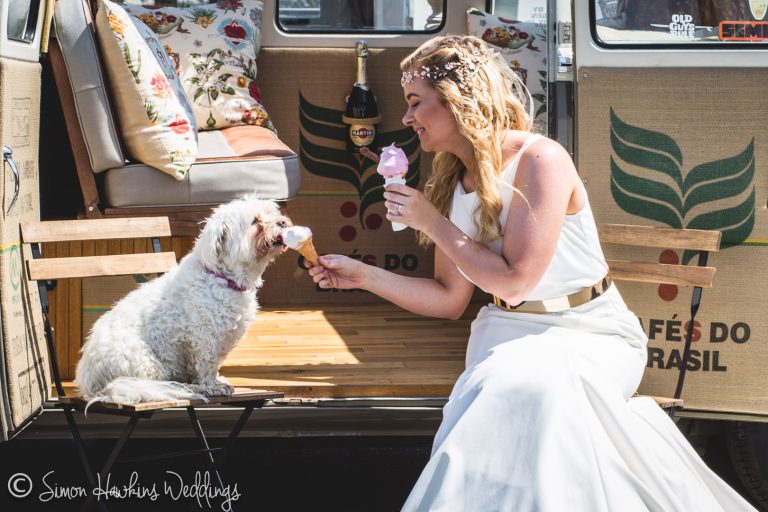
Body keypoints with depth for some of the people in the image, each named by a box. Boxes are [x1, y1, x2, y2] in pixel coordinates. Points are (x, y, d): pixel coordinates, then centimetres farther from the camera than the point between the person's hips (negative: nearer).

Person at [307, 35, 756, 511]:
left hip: (592, 332, -5)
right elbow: (450, 298, 10)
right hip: (512, 331, 5)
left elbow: (513, 281, -21)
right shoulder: (451, 184, 5)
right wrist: (363, 275, 1)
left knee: (536, 384, -36)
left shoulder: (540, 159, -17)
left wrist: (432, 223, -15)